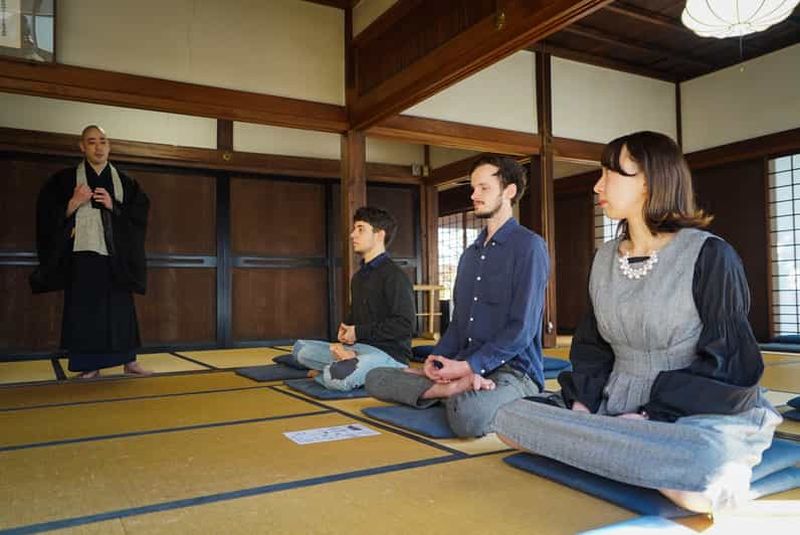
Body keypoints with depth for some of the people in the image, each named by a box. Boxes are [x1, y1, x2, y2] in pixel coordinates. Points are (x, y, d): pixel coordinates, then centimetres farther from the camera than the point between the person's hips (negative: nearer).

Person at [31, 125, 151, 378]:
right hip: (82, 253, -1)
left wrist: (114, 206, -9)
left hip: (116, 255, 2)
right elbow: (47, 216, 1)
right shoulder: (65, 179, 5)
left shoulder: (125, 182, 10)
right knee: (85, 310, -3)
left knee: (121, 309, 4)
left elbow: (140, 213, 5)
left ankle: (129, 360, 11)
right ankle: (90, 365, 5)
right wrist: (74, 203, -15)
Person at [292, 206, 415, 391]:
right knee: (300, 348, 4)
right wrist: (346, 327, 2)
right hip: (358, 348, 9)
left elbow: (404, 324, -20)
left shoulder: (394, 276, -12)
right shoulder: (358, 276, 17)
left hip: (388, 353, -9)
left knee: (338, 377, -35)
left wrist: (359, 332, -13)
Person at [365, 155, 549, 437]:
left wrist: (467, 366, -16)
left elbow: (522, 328, -14)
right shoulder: (470, 254, 19)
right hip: (464, 367, 8)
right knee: (375, 378, -7)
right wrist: (437, 357, 1)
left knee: (467, 413, -41)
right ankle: (457, 387, -17)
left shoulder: (528, 246, -7)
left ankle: (461, 393, -11)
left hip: (512, 370, -8)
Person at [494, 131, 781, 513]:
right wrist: (582, 405, -6)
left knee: (700, 485, -39)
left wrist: (652, 417, -19)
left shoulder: (709, 255, -10)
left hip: (700, 415, -5)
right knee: (509, 416, -13)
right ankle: (642, 447, -10)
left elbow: (726, 364, -12)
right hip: (615, 408, 5)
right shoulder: (605, 258, 8)